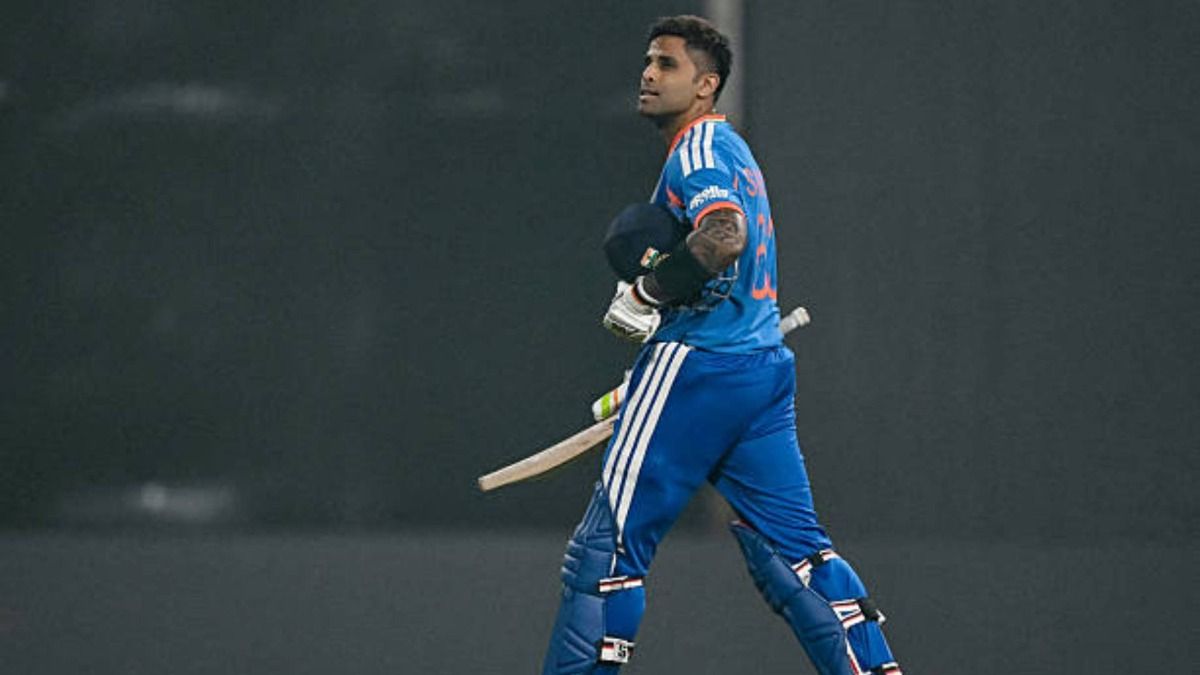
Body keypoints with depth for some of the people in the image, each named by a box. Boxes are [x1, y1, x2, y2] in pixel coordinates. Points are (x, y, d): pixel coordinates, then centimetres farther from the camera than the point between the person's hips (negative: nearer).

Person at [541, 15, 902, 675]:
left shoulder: (700, 146, -8)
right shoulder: (733, 150, 22)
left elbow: (724, 237, -27)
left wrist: (643, 295, -17)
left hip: (697, 364, -10)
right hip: (766, 365, 10)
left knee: (608, 541, -6)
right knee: (792, 545, 8)